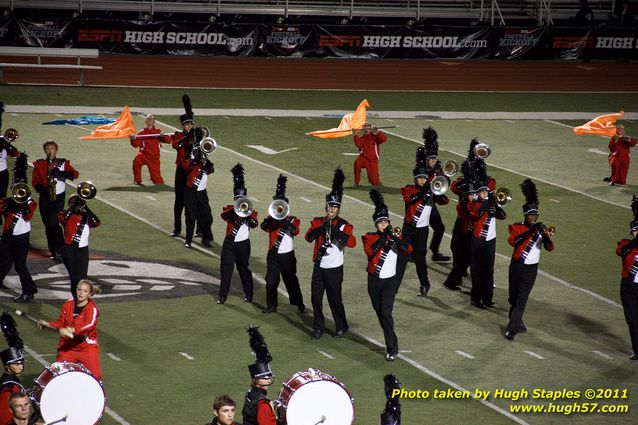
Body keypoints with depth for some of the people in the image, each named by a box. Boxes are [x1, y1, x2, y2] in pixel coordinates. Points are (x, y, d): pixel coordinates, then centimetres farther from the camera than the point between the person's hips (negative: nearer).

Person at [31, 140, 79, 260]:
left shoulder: (63, 163, 4)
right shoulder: (39, 164, 8)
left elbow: (75, 174, -9)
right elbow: (35, 181, 4)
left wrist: (59, 172, -22)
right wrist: (43, 189, -15)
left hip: (58, 197, -3)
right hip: (45, 198, 3)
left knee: (54, 223, -15)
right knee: (48, 225, 5)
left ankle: (59, 250, -10)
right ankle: (53, 251, 13)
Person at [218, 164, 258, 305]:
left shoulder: (250, 210, 4)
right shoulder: (229, 209, 3)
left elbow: (254, 224, -14)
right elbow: (224, 216, -21)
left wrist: (247, 211, -22)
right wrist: (236, 209, -29)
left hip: (243, 244, 0)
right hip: (229, 243, 0)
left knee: (244, 269, 7)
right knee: (226, 269, -2)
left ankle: (248, 295, 19)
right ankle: (222, 296, 1)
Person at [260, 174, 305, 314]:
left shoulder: (292, 220, 1)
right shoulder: (271, 219, 6)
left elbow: (295, 231, -20)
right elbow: (264, 226, -15)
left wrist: (284, 218, -25)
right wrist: (273, 216, -26)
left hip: (287, 254, -2)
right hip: (273, 254, 2)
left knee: (291, 280, 5)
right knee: (271, 281, -2)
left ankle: (300, 304, 16)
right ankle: (271, 306, 6)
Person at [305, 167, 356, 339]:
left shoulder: (344, 225, -5)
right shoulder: (318, 222, 5)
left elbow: (351, 243, -21)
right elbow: (308, 237, -9)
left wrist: (335, 230, -29)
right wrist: (321, 228, -24)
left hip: (334, 268, -3)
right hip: (319, 267, 3)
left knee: (334, 299, 1)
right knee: (316, 297, 4)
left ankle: (342, 327, 16)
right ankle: (318, 326, 18)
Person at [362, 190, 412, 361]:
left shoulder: (395, 236, 2)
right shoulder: (369, 237, 0)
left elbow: (408, 250, -15)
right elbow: (370, 251, -21)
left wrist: (395, 236, -25)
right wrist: (384, 235, -23)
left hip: (389, 281, -2)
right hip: (374, 280, 2)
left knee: (386, 313, -14)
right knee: (379, 312, 12)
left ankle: (391, 347, -13)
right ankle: (391, 342, 30)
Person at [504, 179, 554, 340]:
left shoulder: (542, 230, -1)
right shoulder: (517, 227, -6)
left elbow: (550, 248, -15)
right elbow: (512, 241, -27)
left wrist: (546, 235, -36)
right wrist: (530, 230, -35)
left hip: (531, 270, 0)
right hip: (516, 267, 0)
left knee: (521, 300, -7)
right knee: (513, 298, 12)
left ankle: (512, 329, -5)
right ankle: (517, 322, 36)